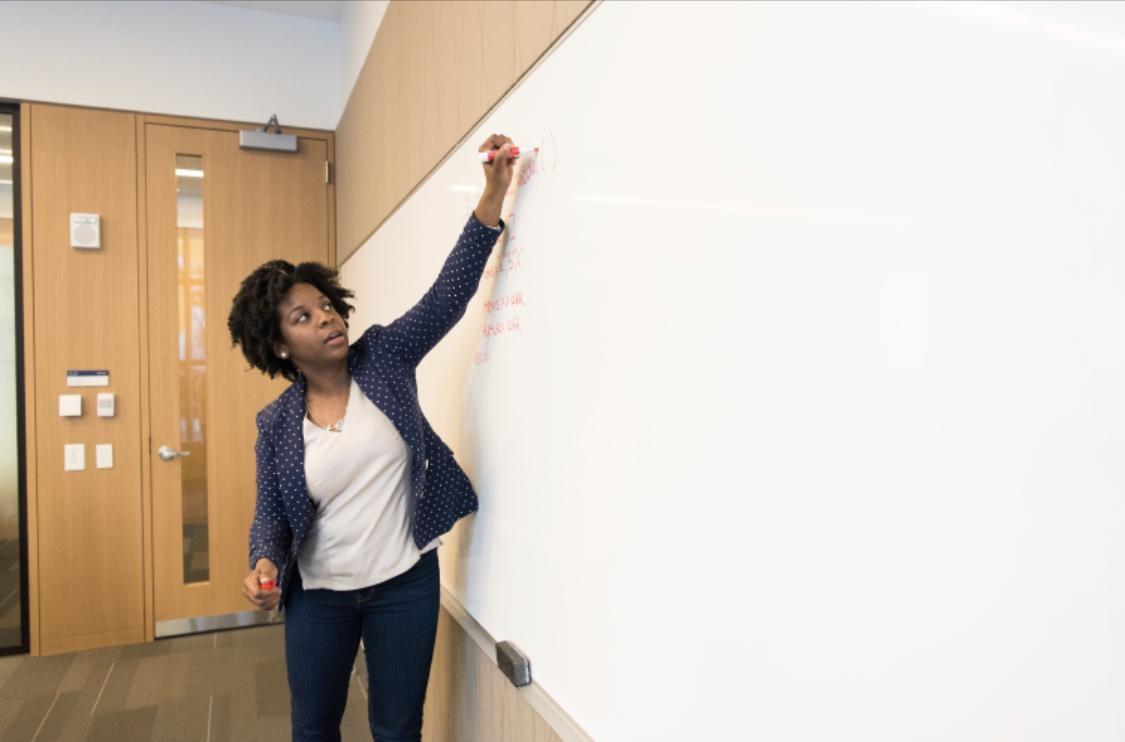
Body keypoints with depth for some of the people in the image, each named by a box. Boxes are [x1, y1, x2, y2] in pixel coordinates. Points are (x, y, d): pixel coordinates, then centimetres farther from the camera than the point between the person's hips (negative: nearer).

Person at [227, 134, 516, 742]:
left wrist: (493, 194, -22)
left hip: (405, 584, -1)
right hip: (318, 596, 1)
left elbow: (449, 291, -14)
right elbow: (271, 513, 3)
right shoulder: (276, 423, -4)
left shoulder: (384, 359, -6)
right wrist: (264, 563, -19)